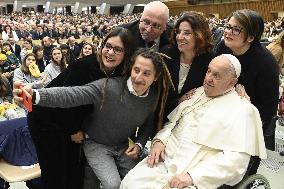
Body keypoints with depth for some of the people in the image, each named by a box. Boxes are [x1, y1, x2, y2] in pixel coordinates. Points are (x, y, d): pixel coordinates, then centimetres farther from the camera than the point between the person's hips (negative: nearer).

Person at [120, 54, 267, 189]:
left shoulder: (242, 110, -5)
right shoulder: (197, 93, 15)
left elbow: (237, 158, -14)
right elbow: (172, 122, 20)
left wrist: (193, 176, -21)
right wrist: (159, 140, -1)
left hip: (198, 177, -5)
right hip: (165, 159, 6)